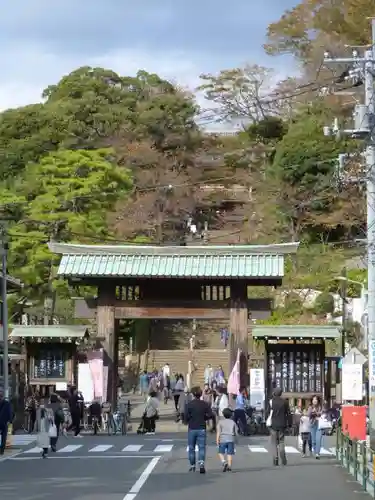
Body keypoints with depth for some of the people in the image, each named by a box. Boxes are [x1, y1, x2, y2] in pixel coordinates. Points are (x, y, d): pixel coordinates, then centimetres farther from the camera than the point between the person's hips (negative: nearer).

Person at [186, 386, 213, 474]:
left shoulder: (189, 404, -8)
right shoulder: (205, 404, -3)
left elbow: (187, 416, -13)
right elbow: (210, 415, -6)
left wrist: (188, 421, 8)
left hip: (192, 428, 0)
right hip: (202, 428, 1)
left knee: (191, 448, 13)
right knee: (202, 447, 1)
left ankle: (192, 466, 19)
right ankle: (201, 463, -22)